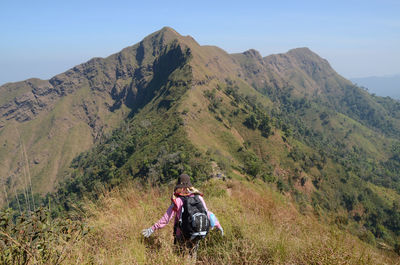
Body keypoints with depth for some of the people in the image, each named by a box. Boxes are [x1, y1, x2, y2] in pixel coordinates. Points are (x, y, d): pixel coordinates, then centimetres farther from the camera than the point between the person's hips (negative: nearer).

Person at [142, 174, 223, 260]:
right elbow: (207, 213, 1)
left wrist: (153, 228, -5)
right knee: (193, 256, 20)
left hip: (182, 235, -3)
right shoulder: (198, 197, -3)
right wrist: (218, 225, 14)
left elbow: (166, 218, -12)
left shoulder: (177, 201, -13)